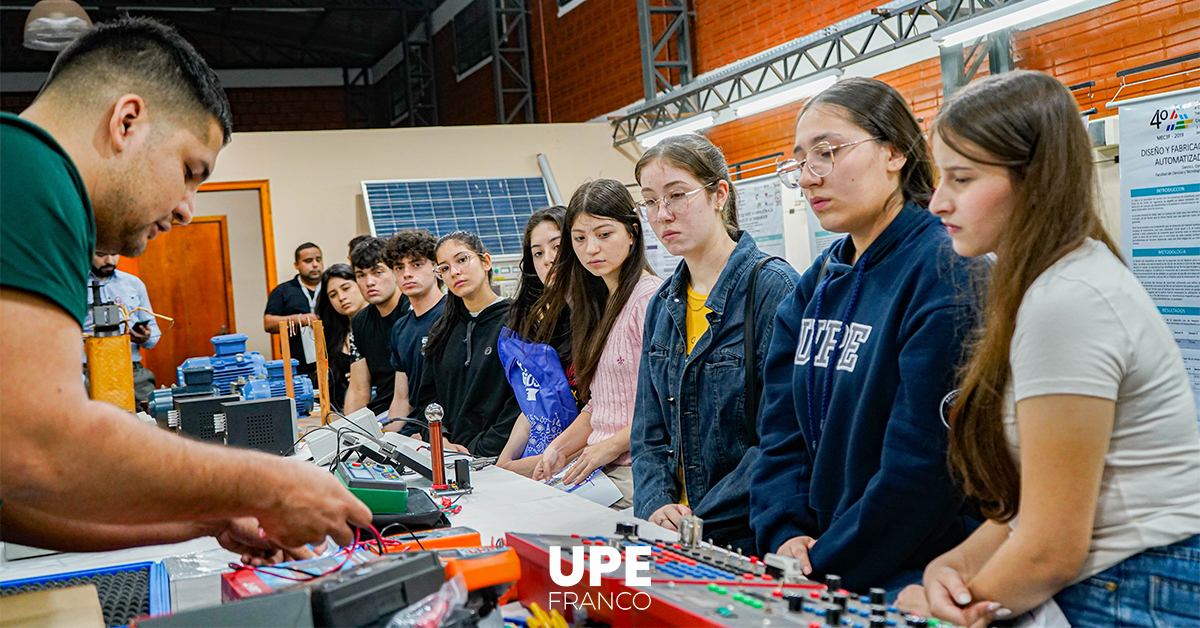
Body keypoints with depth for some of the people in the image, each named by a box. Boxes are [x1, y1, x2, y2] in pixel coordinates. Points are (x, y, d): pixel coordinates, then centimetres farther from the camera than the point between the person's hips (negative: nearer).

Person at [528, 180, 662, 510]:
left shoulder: (650, 297, -11)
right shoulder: (597, 303, 17)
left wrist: (610, 446, -14)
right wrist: (560, 448, 10)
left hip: (634, 473, -8)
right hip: (598, 470, 8)